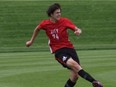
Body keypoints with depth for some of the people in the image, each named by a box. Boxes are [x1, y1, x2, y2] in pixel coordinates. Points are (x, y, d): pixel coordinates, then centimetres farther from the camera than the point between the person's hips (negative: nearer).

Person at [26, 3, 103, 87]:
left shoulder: (64, 21, -1)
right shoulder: (45, 24, 0)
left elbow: (77, 29, -6)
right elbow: (37, 29, 20)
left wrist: (78, 31, -30)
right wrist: (31, 41, 30)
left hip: (69, 48, 3)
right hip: (58, 51, -3)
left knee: (75, 76, -10)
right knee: (72, 63, -33)